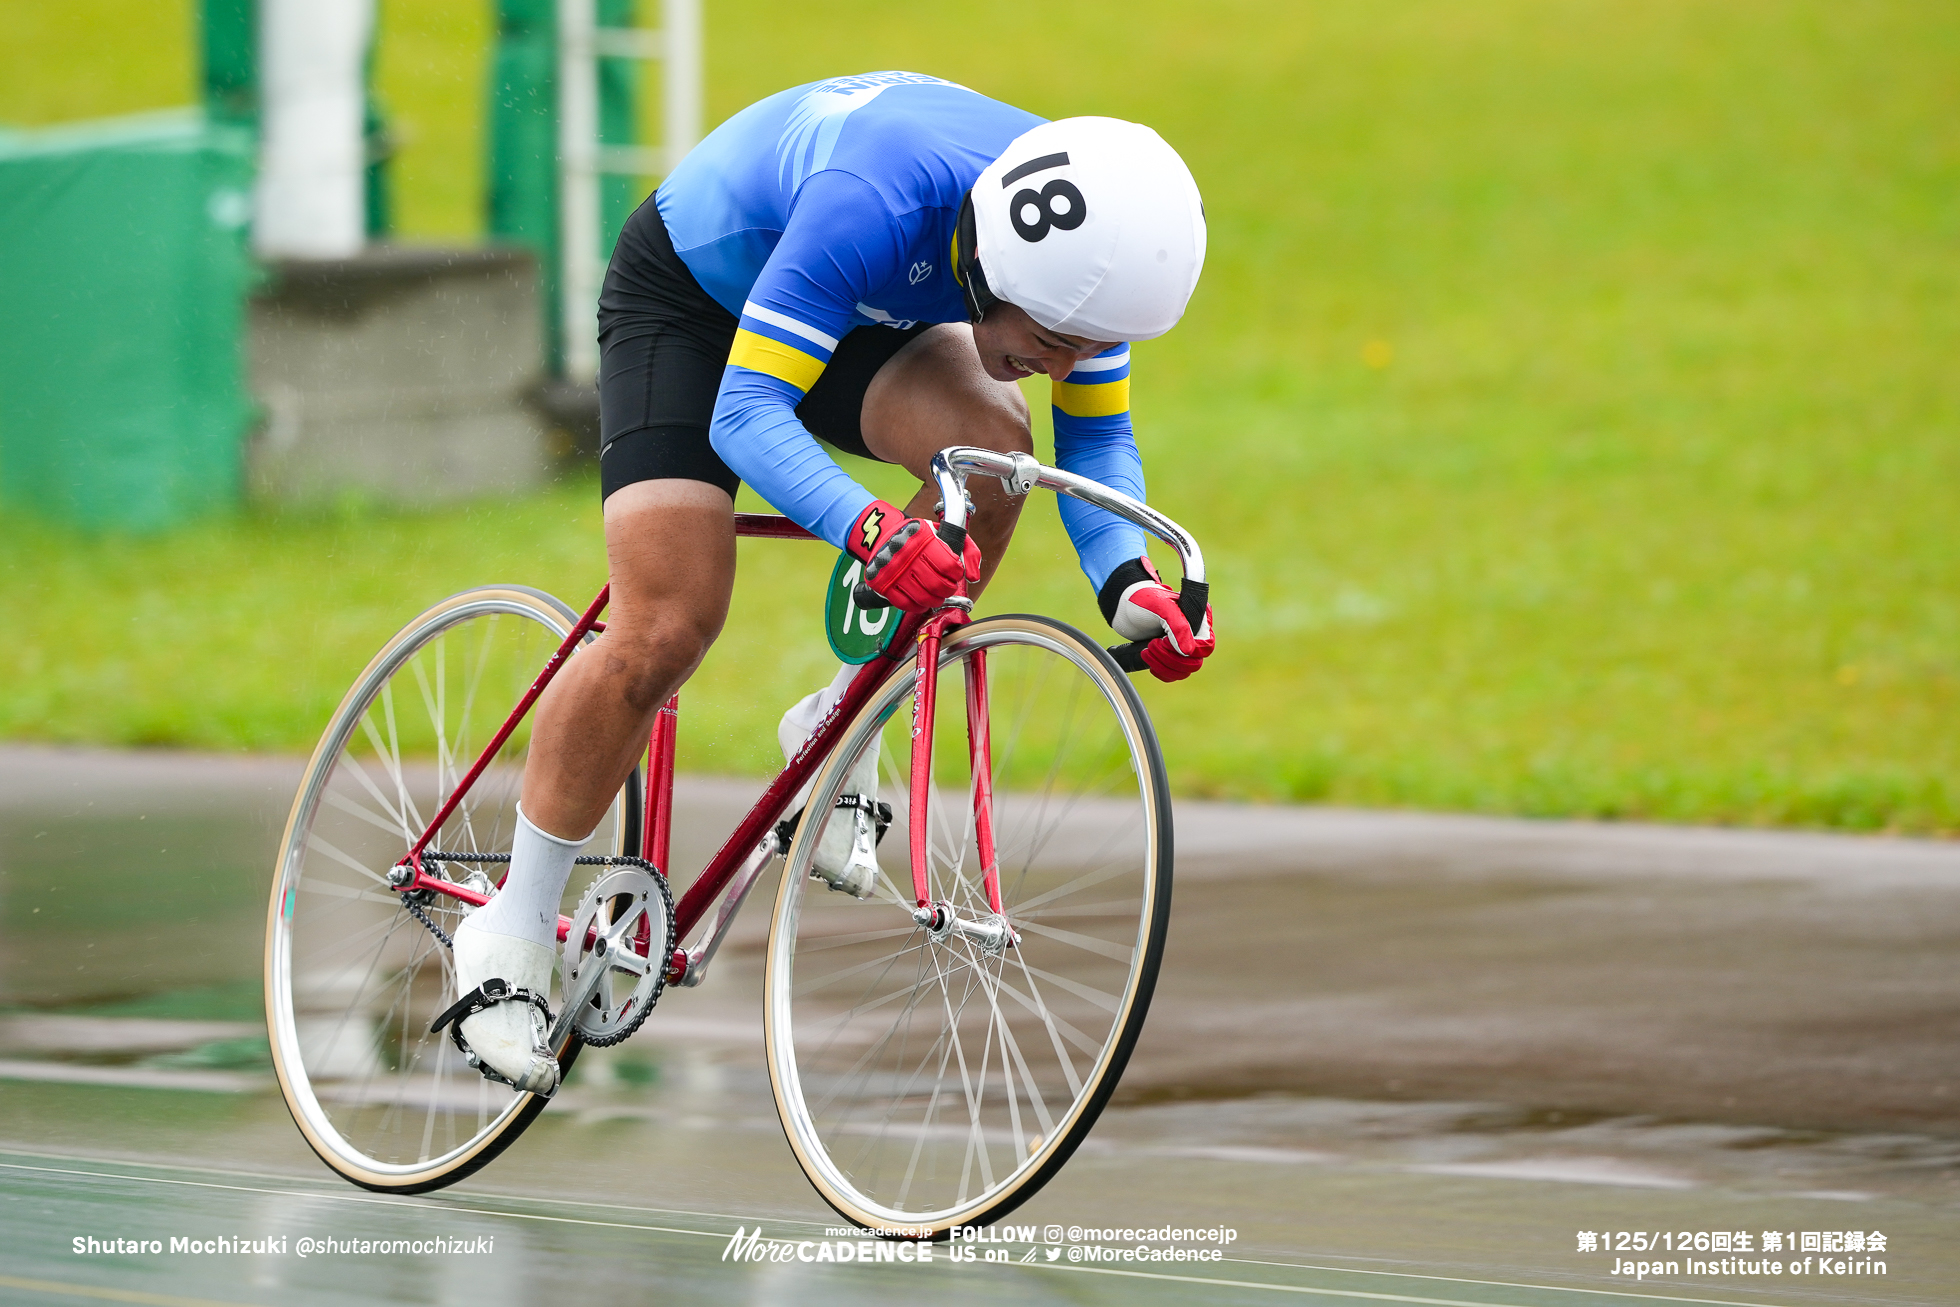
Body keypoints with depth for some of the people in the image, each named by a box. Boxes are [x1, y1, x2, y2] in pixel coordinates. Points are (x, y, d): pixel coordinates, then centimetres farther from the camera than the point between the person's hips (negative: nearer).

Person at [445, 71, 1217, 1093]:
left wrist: (1129, 586, -31)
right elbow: (745, 412, -43)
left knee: (989, 441, -26)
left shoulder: (1083, 243, -24)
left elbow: (1098, 440, -12)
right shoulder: (873, 206, -43)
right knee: (664, 634, -17)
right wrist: (868, 530, -59)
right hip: (688, 291, -5)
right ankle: (510, 934, -2)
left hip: (861, 318, 5)